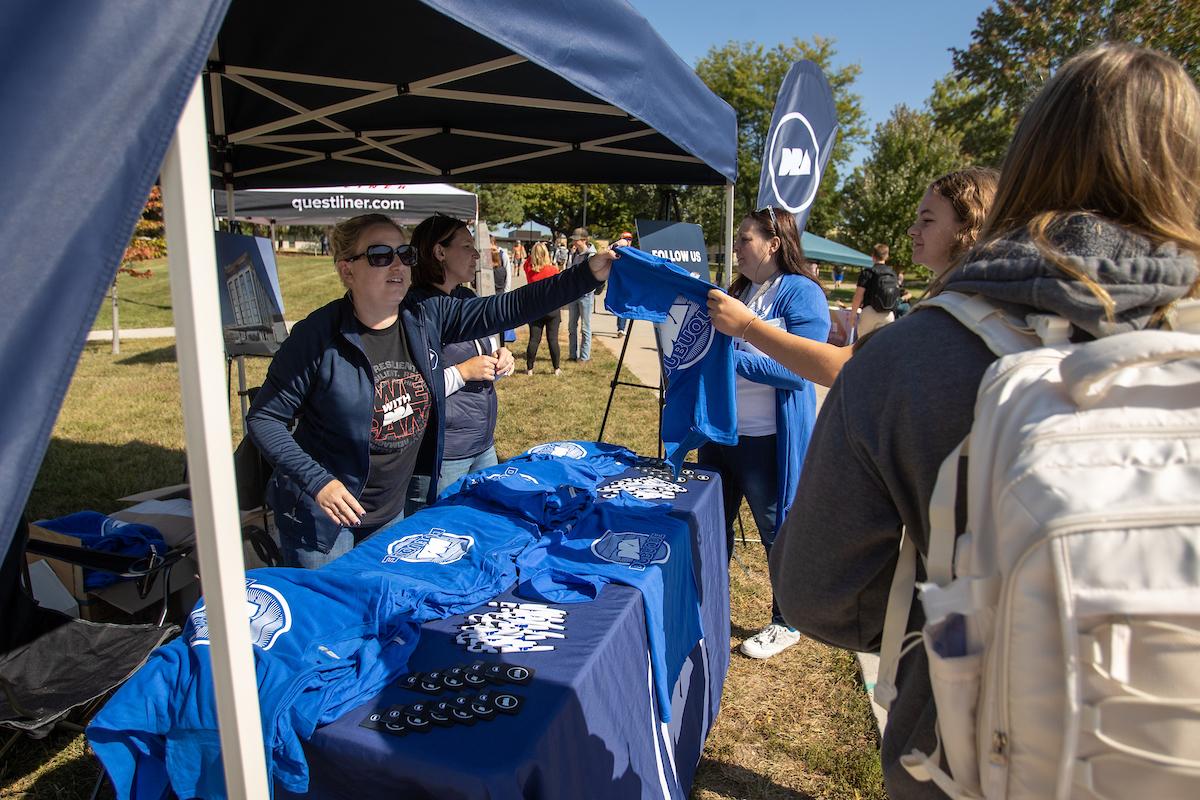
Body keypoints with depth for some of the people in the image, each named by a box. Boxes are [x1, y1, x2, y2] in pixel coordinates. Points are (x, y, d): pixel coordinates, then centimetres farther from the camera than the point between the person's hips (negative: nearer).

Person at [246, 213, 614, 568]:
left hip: (392, 514, 5)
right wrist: (317, 481, -23)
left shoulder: (427, 316, -6)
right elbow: (264, 418, -13)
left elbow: (507, 308, -11)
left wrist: (587, 274, -19)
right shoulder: (318, 335, -19)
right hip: (322, 518, -5)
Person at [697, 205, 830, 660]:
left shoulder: (802, 294, -14)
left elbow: (798, 370, -24)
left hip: (767, 441, -8)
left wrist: (731, 355, -25)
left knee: (777, 532, 8)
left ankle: (786, 624, 28)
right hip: (720, 430, 8)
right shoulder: (738, 290, 10)